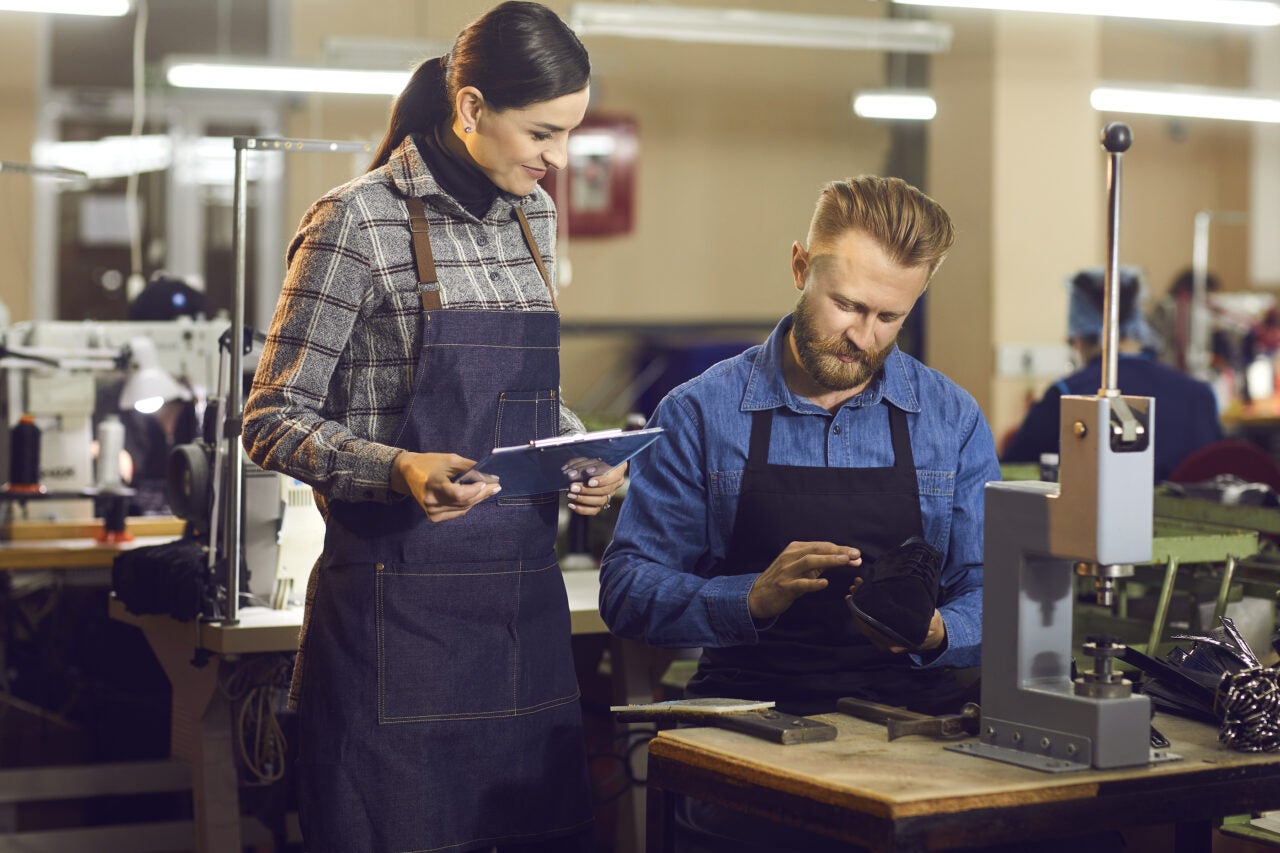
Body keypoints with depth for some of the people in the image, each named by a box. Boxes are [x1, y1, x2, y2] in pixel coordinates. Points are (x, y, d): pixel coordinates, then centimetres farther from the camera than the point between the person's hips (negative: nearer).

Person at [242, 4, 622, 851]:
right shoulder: (357, 222, -10)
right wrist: (400, 471, -25)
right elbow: (275, 421, -9)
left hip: (524, 588, 7)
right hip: (402, 598, -6)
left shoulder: (533, 214, 11)